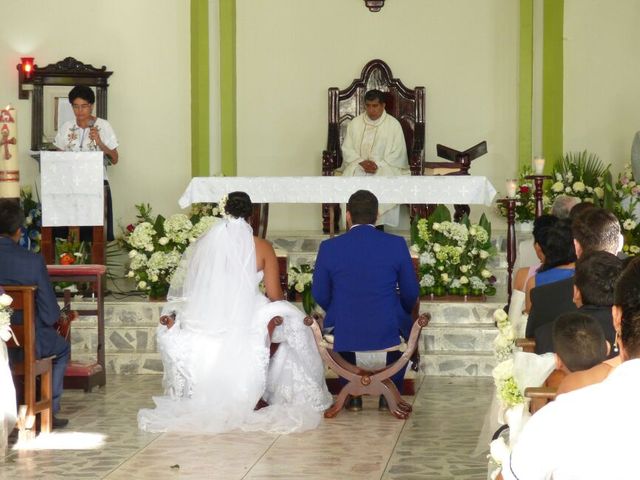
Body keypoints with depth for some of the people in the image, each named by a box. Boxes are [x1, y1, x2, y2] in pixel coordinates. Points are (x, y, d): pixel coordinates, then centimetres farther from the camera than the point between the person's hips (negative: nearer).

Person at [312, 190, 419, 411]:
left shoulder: (329, 247, -7)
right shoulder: (397, 244, -6)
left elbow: (320, 296, 3)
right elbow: (411, 293, 2)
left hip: (344, 334, 0)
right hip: (387, 332, 0)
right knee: (405, 327, 35)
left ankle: (353, 394, 33)